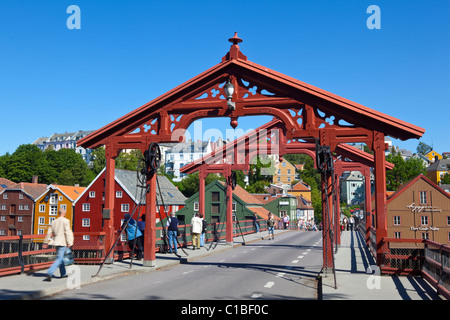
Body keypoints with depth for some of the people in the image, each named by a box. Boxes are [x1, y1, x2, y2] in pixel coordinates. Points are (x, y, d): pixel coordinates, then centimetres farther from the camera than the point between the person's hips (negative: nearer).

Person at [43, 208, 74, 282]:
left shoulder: (54, 221, 12)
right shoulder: (66, 221, -7)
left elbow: (49, 233, 14)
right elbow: (67, 232, -14)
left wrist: (46, 242, 19)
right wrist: (69, 243, -14)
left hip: (56, 242, 7)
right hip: (62, 242, -7)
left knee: (61, 258, 20)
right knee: (59, 259, -8)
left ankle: (63, 274, 29)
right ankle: (49, 274, -22)